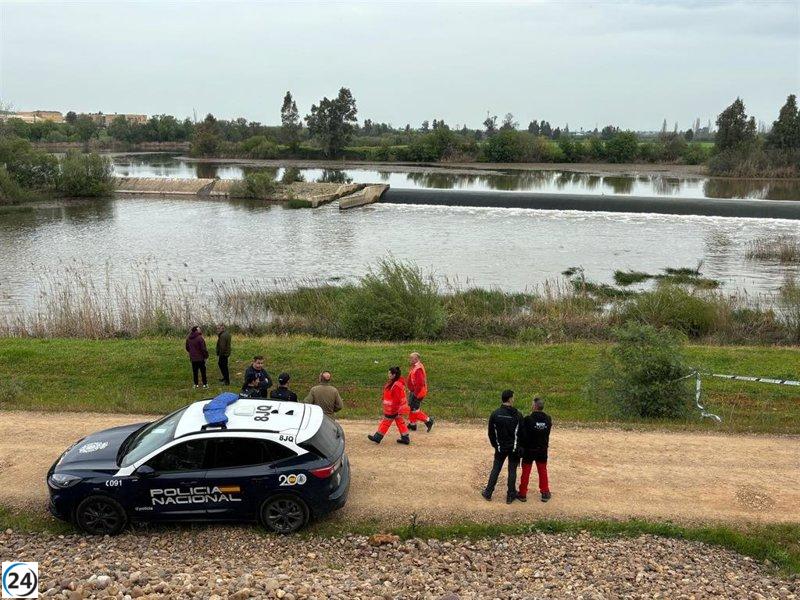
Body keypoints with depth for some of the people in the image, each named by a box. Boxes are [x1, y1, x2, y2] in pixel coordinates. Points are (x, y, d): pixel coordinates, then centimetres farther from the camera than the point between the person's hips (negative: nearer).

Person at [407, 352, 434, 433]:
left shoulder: (418, 369, -26)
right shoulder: (415, 367, 7)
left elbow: (420, 383, -30)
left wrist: (415, 394, -24)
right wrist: (410, 391, 21)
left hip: (417, 393, -10)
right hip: (413, 391, 10)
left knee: (414, 409, -3)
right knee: (411, 408, 18)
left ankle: (428, 421, 7)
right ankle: (412, 424, 29)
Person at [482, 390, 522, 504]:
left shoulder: (495, 414, -7)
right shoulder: (517, 415, -12)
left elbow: (491, 432, 0)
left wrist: (495, 444, 15)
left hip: (500, 448, 2)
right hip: (514, 448, -2)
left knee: (495, 469, 13)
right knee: (512, 471, 9)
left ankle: (488, 493, 18)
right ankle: (510, 495, 16)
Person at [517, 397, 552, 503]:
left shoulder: (528, 419, -22)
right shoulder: (548, 419, -7)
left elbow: (522, 434, -15)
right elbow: (547, 433, 3)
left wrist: (521, 446, -2)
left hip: (529, 449, -3)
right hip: (542, 450, 3)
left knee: (526, 472, 9)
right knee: (543, 471, 17)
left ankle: (522, 494, 16)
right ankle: (545, 493, 23)